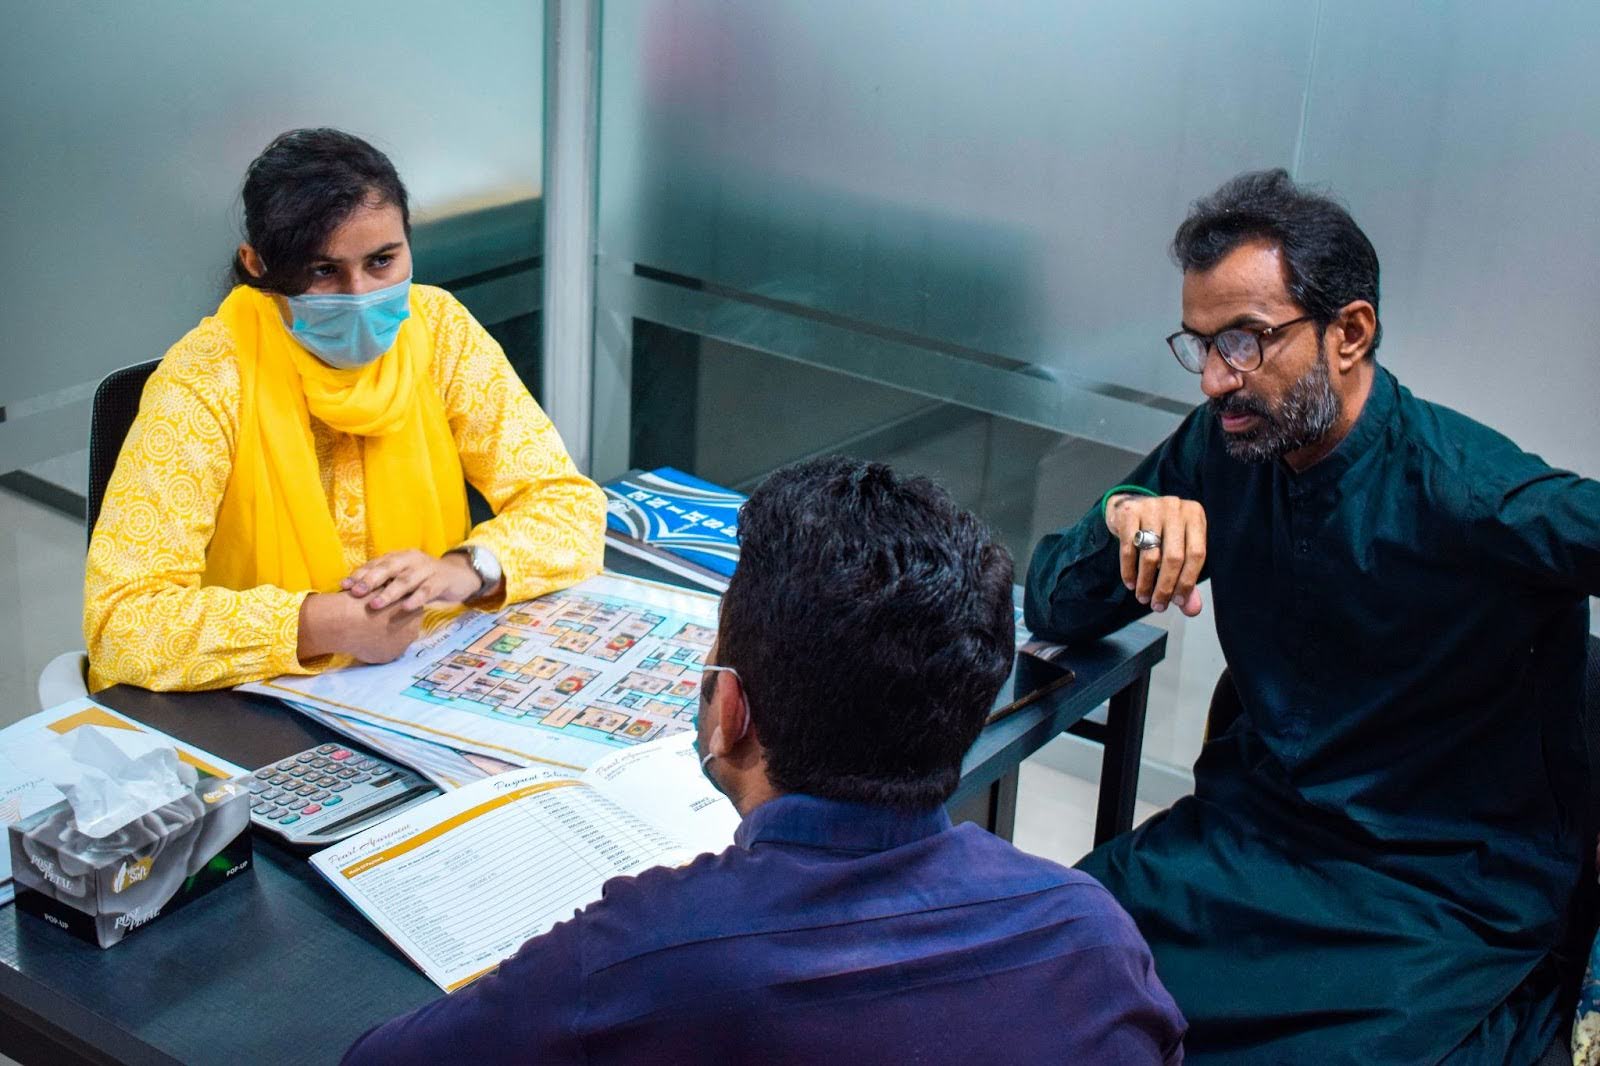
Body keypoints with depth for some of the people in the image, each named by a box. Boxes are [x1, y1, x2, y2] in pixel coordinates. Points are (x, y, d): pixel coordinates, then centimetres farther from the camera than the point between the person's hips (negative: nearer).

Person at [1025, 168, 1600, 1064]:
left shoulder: (1468, 490, -16)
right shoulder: (1218, 452, 1)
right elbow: (1053, 612, 5)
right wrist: (1123, 519, -14)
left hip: (1448, 903, -4)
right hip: (1250, 836, 4)